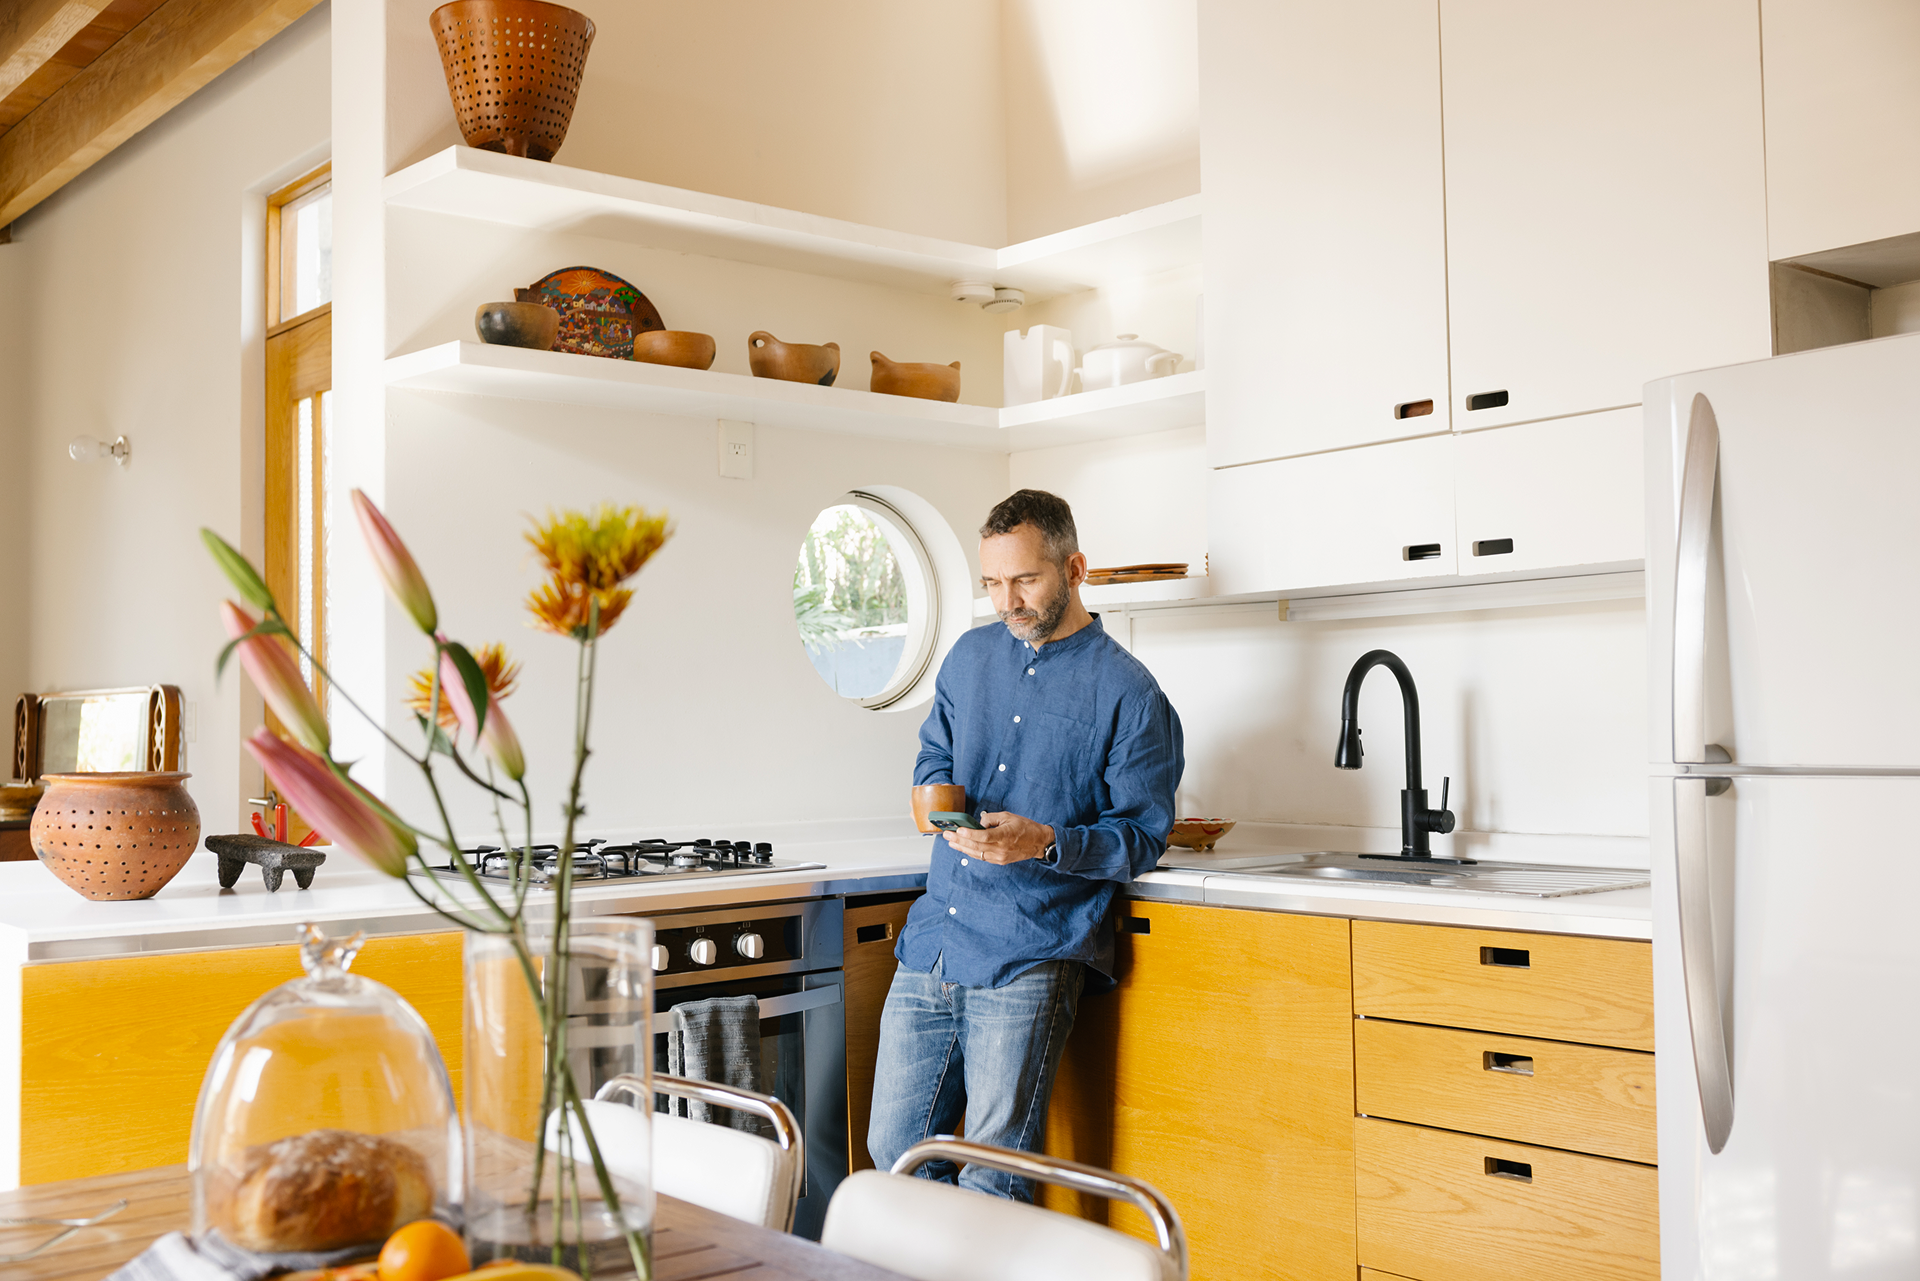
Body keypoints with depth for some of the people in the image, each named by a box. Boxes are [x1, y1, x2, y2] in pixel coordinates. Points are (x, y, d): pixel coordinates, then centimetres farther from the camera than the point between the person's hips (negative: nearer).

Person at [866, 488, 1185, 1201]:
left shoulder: (1129, 694, -4)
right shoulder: (970, 656, 13)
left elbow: (1142, 837, -4)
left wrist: (1044, 842, -21)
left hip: (1028, 962, -5)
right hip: (931, 947, 6)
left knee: (992, 1181, -2)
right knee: (892, 1151, 10)